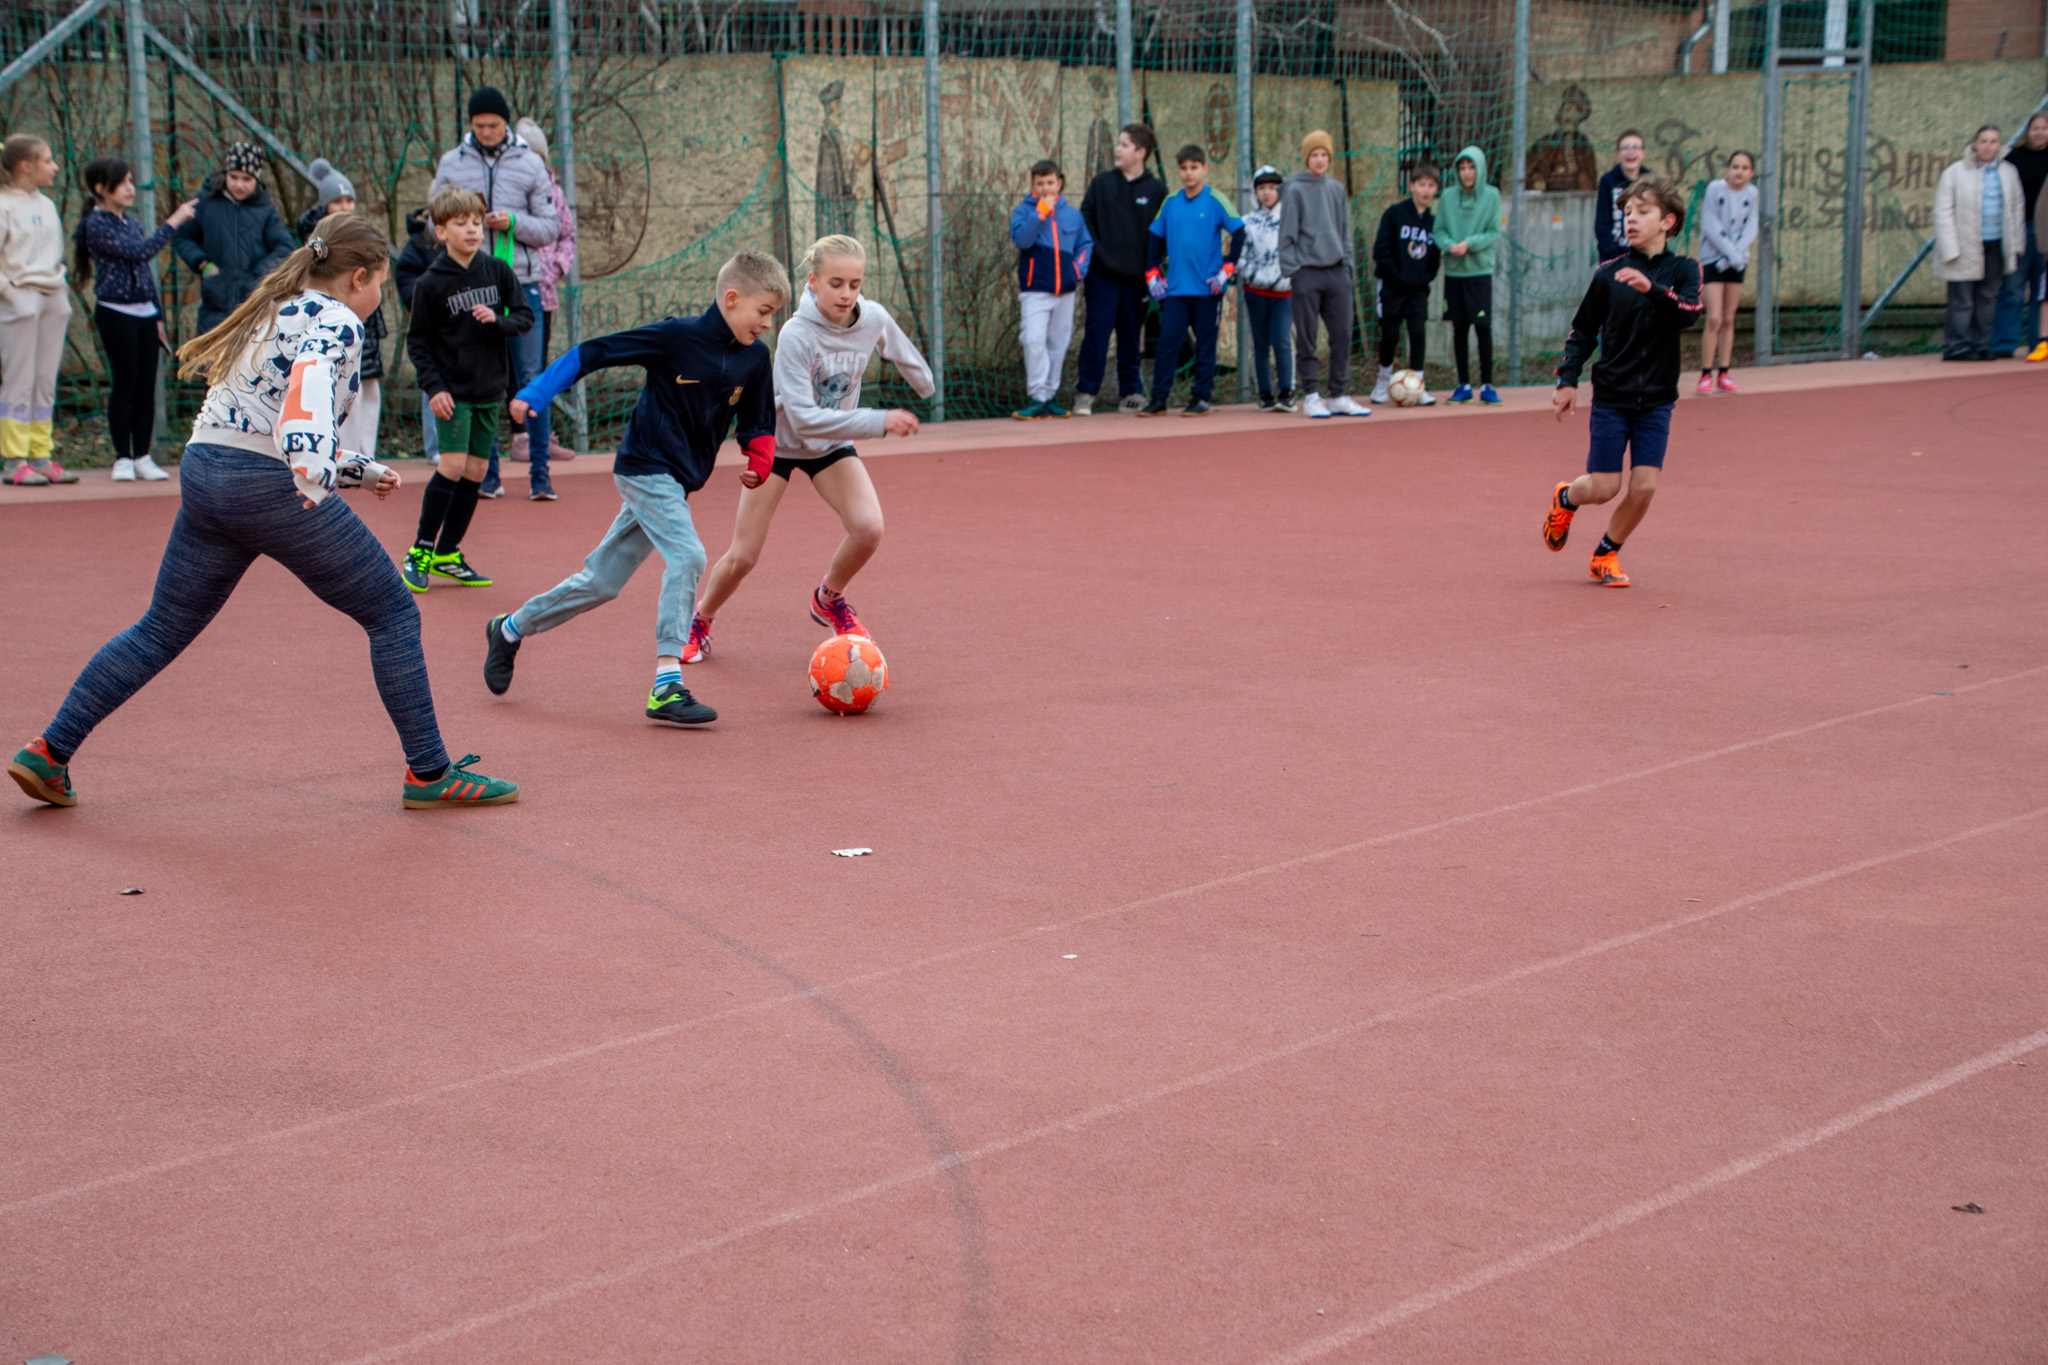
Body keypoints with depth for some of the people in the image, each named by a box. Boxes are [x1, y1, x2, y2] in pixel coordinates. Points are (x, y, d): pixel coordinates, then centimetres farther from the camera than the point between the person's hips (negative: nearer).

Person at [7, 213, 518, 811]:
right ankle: (429, 773, 3)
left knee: (162, 630, 17)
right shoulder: (335, 320, -3)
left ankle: (48, 753, 15)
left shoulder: (275, 309, 25)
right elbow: (312, 377, -27)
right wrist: (315, 461, -43)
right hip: (271, 487, -8)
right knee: (392, 615, 3)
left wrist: (360, 470, 35)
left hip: (201, 471, 8)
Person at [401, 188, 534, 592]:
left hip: (490, 390, 4)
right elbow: (417, 341, -2)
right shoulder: (431, 283, -6)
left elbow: (526, 317, 4)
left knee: (476, 472, 5)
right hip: (452, 390, -4)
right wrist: (433, 386, -11)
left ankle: (448, 553, 16)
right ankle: (420, 551, 0)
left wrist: (498, 320, -16)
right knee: (453, 466, -13)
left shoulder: (497, 271, 3)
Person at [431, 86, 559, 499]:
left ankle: (540, 472, 2)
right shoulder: (451, 164, 7)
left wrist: (513, 222, -14)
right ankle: (486, 473, 11)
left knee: (531, 379, -2)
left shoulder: (530, 164, 4)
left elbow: (550, 228, 3)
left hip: (521, 283, -1)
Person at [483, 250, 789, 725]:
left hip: (677, 482, 7)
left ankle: (510, 630, 31)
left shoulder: (754, 356, 2)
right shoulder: (677, 336, -17)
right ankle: (667, 686, -22)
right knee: (686, 556, -24)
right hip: (646, 468, -7)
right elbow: (593, 353, -12)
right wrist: (534, 393, -15)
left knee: (600, 582, 12)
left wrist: (760, 459, -6)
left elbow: (757, 421, 14)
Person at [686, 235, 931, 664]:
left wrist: (923, 383, 27)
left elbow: (901, 351, 9)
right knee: (743, 556, -2)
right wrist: (878, 422, -42)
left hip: (832, 445, 4)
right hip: (778, 440, -4)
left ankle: (829, 599, 10)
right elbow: (803, 418, -37)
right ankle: (700, 621, 29)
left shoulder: (874, 319, -17)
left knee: (868, 528, -20)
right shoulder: (796, 335, -32)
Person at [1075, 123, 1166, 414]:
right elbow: (1085, 218, 6)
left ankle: (1130, 392, 18)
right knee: (1096, 332, -6)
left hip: (1136, 277, 0)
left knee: (1131, 336, 9)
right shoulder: (1101, 183, 7)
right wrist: (1093, 250, -7)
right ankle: (1085, 393, -3)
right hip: (1102, 273, 0)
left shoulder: (1156, 189, 3)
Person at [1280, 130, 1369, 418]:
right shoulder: (1295, 190, -2)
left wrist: (1347, 264, 11)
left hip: (1336, 272, 5)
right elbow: (1287, 234, -4)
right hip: (1306, 273, -5)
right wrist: (1290, 271, -8)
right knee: (1307, 340, -1)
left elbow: (1345, 230, 18)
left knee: (1342, 336, 2)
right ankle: (1311, 396, 7)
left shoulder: (1337, 189, 12)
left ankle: (1339, 396, 9)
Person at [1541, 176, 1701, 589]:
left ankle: (1606, 555, 16)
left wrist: (1652, 288, -36)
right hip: (1611, 397, -1)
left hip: (1657, 400, 1)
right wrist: (1568, 380, -2)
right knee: (1603, 487, -2)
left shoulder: (1683, 269, -2)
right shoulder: (1608, 273, -1)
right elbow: (1582, 331, 7)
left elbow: (1688, 314, -21)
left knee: (1644, 486, -6)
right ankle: (1565, 499, 33)